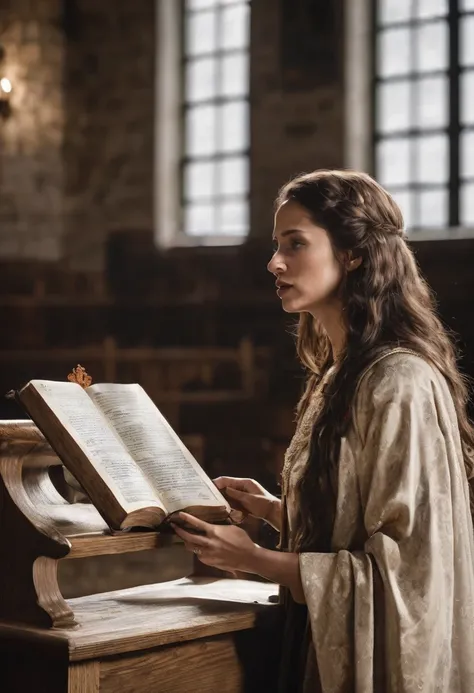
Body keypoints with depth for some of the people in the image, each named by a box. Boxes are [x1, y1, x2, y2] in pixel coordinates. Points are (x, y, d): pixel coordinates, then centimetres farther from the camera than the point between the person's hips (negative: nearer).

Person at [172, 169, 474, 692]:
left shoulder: (401, 383, -20)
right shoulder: (337, 377, 7)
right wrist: (275, 511, 4)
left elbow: (404, 567, -22)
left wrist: (257, 560, -20)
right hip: (323, 648, 8)